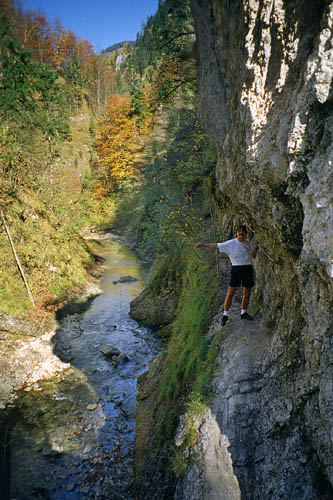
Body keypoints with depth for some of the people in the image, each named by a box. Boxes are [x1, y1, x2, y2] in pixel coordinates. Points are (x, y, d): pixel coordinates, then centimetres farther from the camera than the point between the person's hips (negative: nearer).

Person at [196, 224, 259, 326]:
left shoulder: (248, 244, 10)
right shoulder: (231, 243, -5)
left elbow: (254, 256, 19)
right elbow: (216, 245, -9)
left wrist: (256, 247, 1)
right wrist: (204, 245, -19)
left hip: (248, 268, 5)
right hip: (236, 268, -5)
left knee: (247, 292, 11)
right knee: (230, 293, -9)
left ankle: (243, 313, 27)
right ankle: (225, 315, -1)